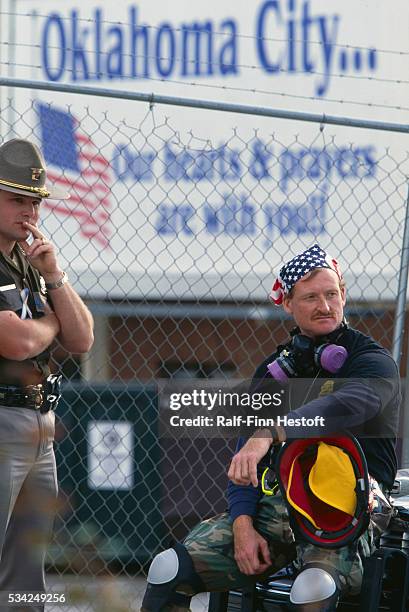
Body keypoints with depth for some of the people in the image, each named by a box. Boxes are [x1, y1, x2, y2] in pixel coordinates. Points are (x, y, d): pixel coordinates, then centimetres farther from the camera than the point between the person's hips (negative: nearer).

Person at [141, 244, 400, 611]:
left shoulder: (373, 362, 0)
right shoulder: (273, 370, 18)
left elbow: (348, 405, -25)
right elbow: (245, 456, 12)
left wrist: (270, 434, -39)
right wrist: (243, 523, -7)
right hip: (274, 508, 5)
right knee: (168, 571, -13)